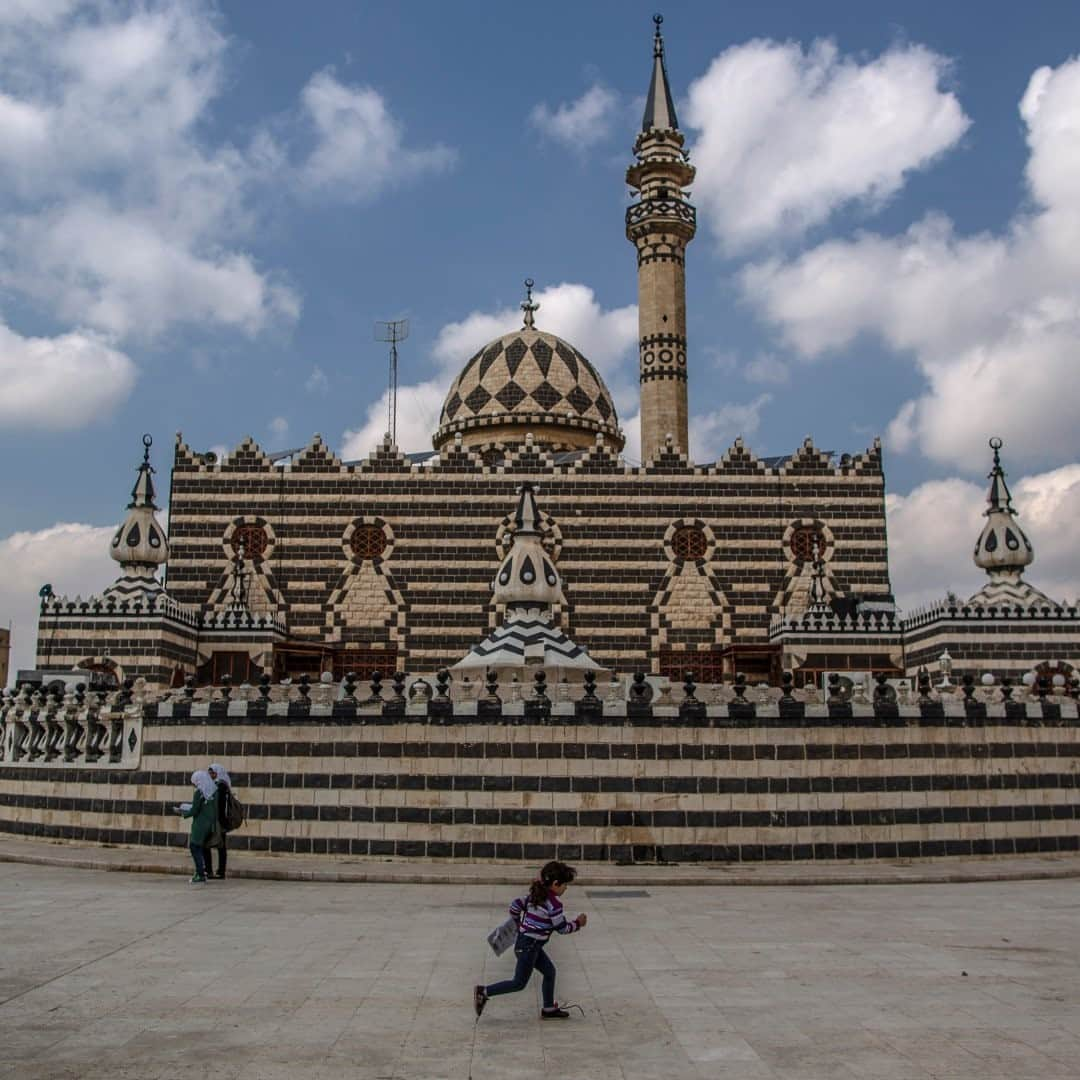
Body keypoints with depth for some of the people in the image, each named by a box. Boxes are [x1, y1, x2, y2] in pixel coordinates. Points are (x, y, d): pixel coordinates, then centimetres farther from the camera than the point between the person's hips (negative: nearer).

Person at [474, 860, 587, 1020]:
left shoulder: (535, 895, 6)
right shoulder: (554, 902, -19)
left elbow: (515, 905, 11)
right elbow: (561, 928, -12)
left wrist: (518, 923, 26)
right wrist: (578, 923, 3)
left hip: (527, 943, 10)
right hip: (528, 947, -10)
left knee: (549, 971, 18)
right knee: (519, 983, 1)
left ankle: (549, 1010, 26)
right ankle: (484, 992, 4)